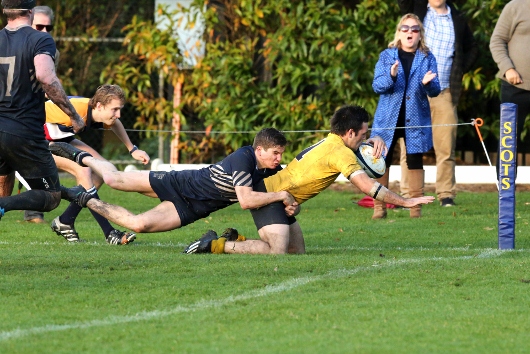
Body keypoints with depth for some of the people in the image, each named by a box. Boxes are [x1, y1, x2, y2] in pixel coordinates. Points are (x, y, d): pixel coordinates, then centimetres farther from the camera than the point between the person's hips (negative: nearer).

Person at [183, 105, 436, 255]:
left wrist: (375, 141, 8)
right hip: (269, 194, -10)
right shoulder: (341, 152, -16)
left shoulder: (332, 142, 13)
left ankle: (237, 241, 11)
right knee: (277, 252, -23)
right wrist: (406, 202, -17)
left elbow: (362, 144, 33)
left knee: (298, 252, 8)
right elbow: (367, 186, -21)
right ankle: (214, 245, -13)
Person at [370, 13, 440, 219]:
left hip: (416, 118, 0)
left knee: (415, 162, 2)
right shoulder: (387, 56, 5)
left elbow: (435, 91, 1)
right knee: (382, 161, -2)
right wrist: (391, 76, -23)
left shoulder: (427, 58, 6)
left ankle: (416, 208, 8)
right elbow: (377, 86, -4)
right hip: (388, 117, 0)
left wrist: (428, 83, -22)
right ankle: (379, 208, 5)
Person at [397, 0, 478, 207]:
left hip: (445, 94, 2)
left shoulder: (457, 21, 11)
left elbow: (472, 49, 23)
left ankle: (446, 195, 7)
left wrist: (460, 70, 9)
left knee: (446, 147, 1)